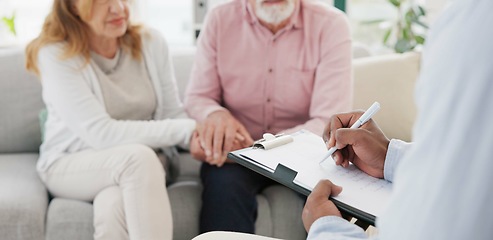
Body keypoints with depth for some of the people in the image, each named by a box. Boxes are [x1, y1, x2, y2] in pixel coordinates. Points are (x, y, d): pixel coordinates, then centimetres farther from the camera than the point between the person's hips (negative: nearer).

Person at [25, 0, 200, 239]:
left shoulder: (151, 43, -3)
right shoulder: (56, 55, -15)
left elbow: (173, 115, 0)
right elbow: (101, 134, -24)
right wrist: (188, 130, -29)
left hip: (139, 167, 2)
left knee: (112, 206, -34)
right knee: (139, 156, -34)